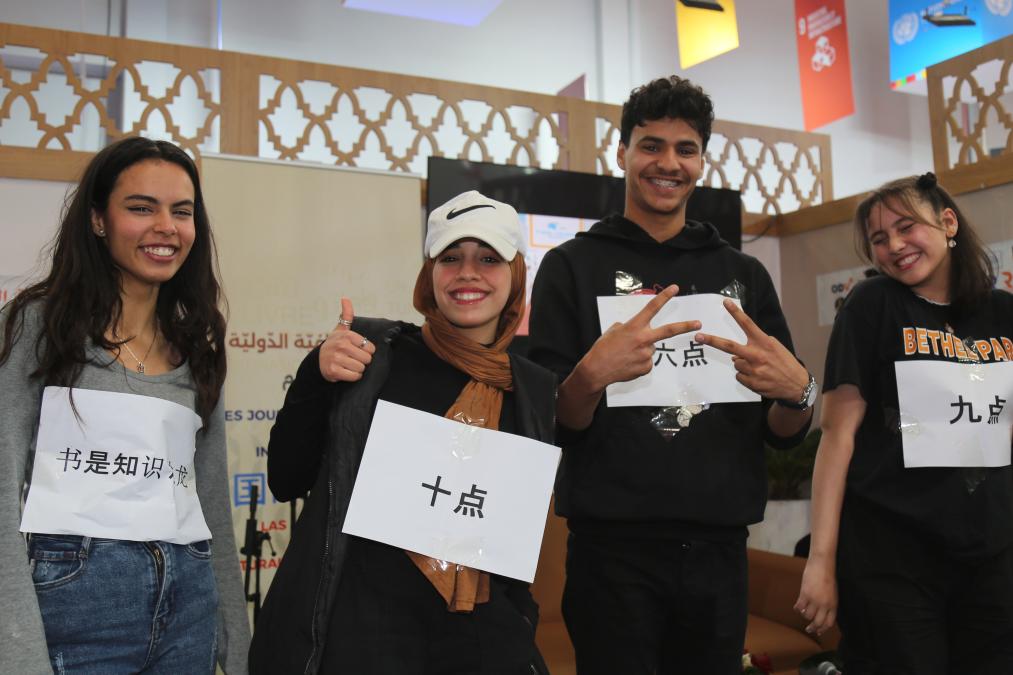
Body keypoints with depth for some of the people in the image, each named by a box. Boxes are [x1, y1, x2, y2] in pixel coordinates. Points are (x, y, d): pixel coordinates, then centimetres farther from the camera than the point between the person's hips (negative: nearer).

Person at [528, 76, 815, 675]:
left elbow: (784, 433, 9)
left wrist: (796, 392, -14)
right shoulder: (573, 265, 0)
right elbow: (550, 424, -4)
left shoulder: (744, 275, 9)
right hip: (612, 547, -3)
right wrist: (591, 375, -25)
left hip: (720, 549, 4)